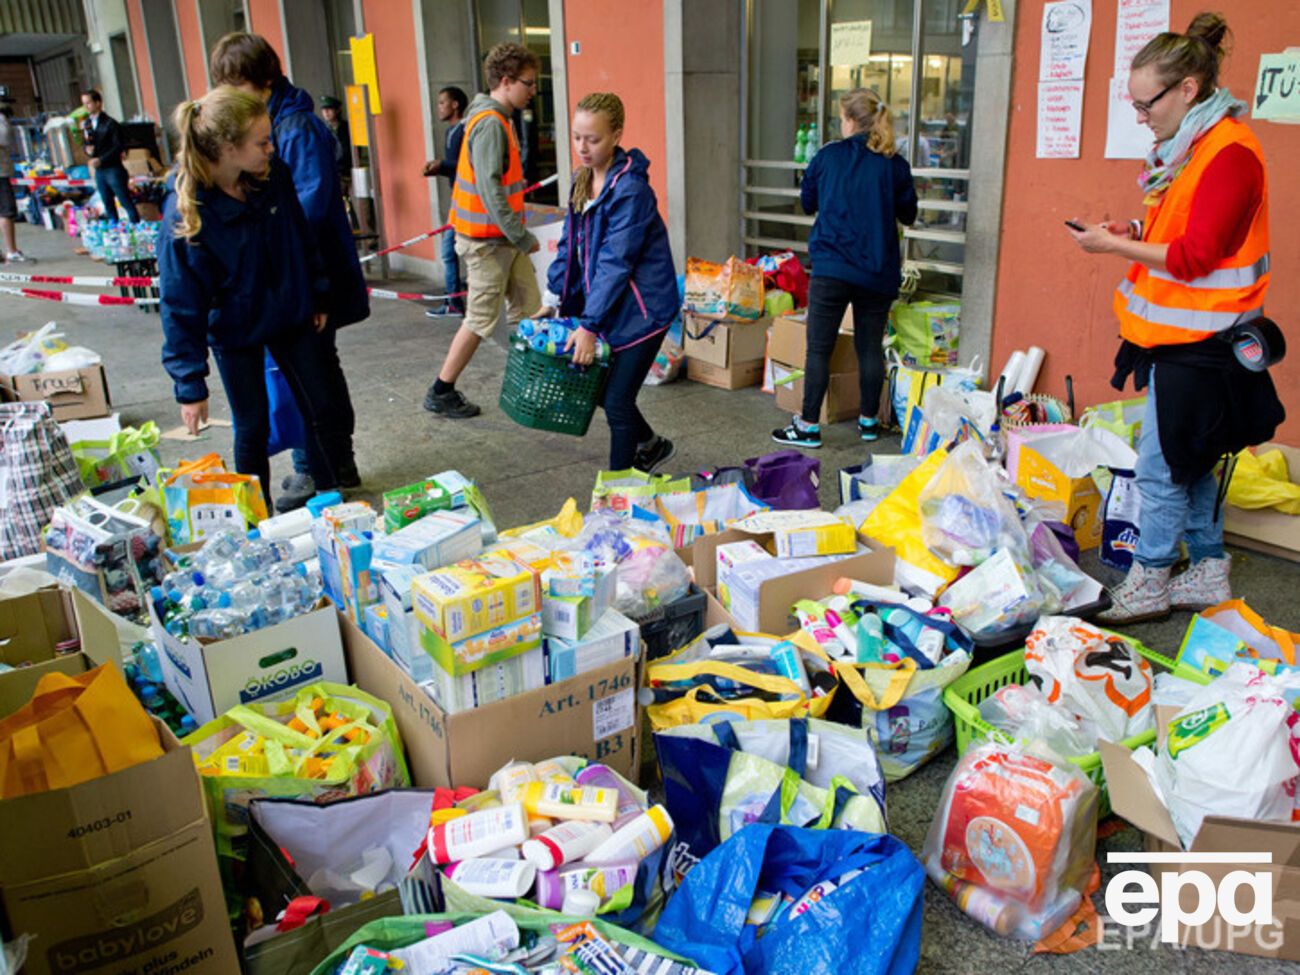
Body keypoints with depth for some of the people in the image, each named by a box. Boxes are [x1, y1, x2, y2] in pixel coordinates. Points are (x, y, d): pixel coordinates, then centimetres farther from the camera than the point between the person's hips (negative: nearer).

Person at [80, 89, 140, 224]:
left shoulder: (110, 123, -8)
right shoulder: (88, 124, 11)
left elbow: (118, 147, -13)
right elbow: (88, 144, 19)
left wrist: (101, 160, -18)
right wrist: (87, 149, -5)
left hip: (113, 169, -7)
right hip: (99, 171, 7)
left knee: (126, 202, -7)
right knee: (108, 205, 11)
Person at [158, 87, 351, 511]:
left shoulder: (274, 175, -14)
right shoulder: (185, 213, -26)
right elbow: (181, 304, -21)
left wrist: (318, 297, 10)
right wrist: (189, 385, -19)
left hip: (291, 315, 4)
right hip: (235, 331, -4)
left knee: (324, 412, 9)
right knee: (252, 429, 7)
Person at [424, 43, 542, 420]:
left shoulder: (498, 119, 12)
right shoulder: (490, 124, -18)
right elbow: (490, 190, -25)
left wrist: (519, 235, 15)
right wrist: (523, 238, -21)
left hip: (505, 237, 9)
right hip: (487, 240, -9)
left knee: (527, 310, 11)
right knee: (481, 320, 0)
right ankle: (441, 393, 11)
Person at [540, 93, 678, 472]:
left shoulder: (629, 189, -21)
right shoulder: (583, 180, 5)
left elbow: (615, 263, -25)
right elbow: (569, 245, 11)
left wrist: (589, 326, -25)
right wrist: (554, 300, 7)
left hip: (640, 308, -8)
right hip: (607, 305, 8)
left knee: (616, 401, -4)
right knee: (596, 387, 16)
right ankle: (650, 445, 40)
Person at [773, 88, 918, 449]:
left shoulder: (827, 157, -1)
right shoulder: (895, 165, 0)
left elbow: (807, 203, 13)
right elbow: (908, 215, 10)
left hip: (831, 267, -2)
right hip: (878, 272, 2)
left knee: (818, 348, 3)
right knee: (870, 348, 13)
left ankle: (809, 426, 4)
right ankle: (868, 421, 23)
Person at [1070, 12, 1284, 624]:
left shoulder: (1229, 152, -18)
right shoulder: (1186, 147, 14)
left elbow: (1196, 256, -21)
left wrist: (1116, 248, -16)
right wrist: (1135, 231, 7)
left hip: (1198, 343, -10)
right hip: (1176, 336, 10)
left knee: (1161, 468, -3)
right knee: (1189, 462, 16)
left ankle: (1148, 584, 10)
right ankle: (1209, 573, 27)